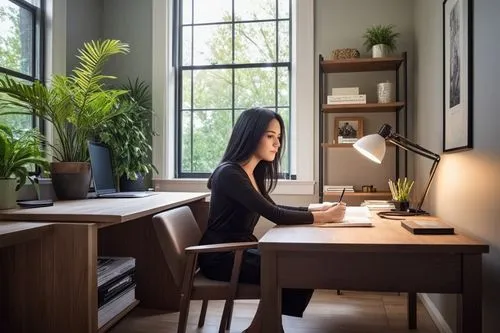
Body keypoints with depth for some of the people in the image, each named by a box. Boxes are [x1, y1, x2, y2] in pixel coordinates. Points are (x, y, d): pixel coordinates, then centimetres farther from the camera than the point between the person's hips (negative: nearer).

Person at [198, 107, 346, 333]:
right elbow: (275, 215, -25)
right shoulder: (229, 174, -21)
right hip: (220, 257, -8)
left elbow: (274, 209, 16)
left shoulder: (253, 172, 7)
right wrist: (326, 216, -19)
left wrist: (317, 210, 3)